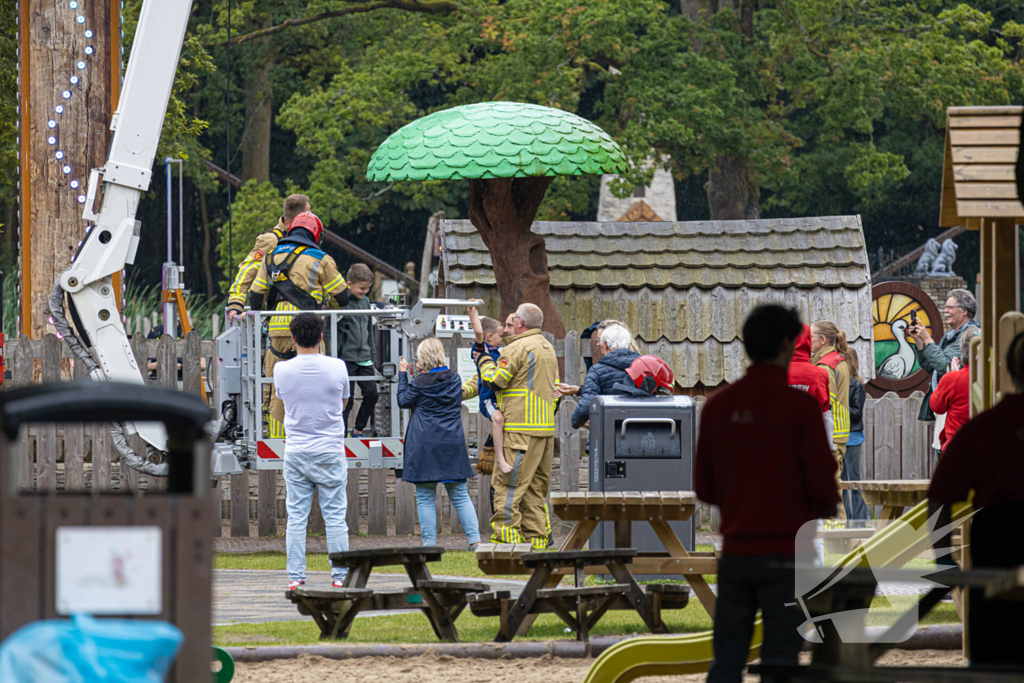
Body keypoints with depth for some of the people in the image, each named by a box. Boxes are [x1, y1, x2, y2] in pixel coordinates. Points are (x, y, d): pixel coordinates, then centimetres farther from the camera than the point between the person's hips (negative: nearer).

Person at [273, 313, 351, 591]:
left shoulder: (282, 370, -5)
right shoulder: (337, 368, -6)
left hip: (295, 452, 1)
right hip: (330, 452, -1)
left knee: (296, 517, 4)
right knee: (335, 516, 3)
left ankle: (295, 577, 3)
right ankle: (340, 576, 3)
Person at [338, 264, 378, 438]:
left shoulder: (365, 301, 11)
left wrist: (372, 356, 22)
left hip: (364, 358, 6)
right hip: (346, 357, -6)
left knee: (372, 393, 3)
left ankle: (358, 430, 19)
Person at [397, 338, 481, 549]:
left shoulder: (421, 383, -10)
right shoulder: (455, 379, 3)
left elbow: (404, 401, 4)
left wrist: (403, 375, 12)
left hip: (425, 444, -4)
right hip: (452, 444, 4)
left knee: (425, 498, 2)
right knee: (460, 495, 8)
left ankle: (429, 543, -1)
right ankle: (474, 538, -1)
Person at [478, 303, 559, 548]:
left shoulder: (518, 348, -10)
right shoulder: (549, 349, 19)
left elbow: (495, 381, -11)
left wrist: (483, 360, 4)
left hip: (521, 429, -9)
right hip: (546, 428, 9)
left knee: (508, 482, -7)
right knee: (536, 484, 12)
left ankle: (506, 534, -12)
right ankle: (536, 536, 11)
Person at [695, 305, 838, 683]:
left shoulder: (718, 405, 6)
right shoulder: (800, 404, -11)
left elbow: (704, 487, 10)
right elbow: (821, 479, -12)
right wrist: (825, 507, 9)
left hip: (735, 549, 5)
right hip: (785, 551, -5)